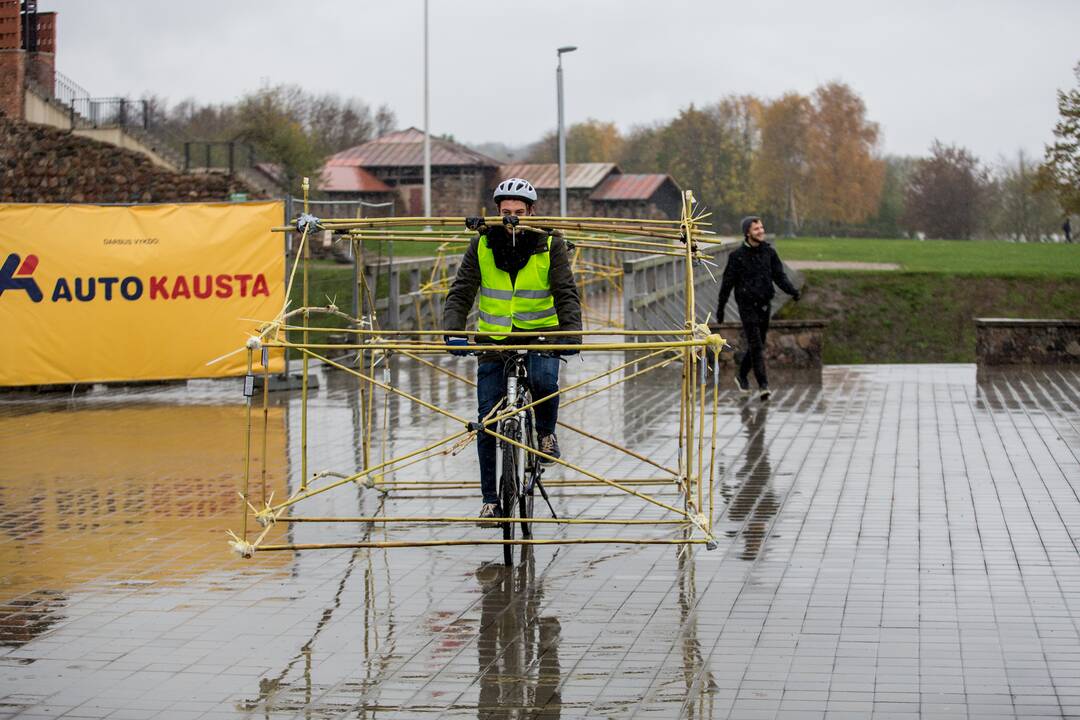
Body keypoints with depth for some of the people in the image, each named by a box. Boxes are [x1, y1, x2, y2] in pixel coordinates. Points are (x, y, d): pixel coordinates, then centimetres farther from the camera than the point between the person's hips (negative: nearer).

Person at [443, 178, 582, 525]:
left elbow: (566, 294, -12)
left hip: (539, 334, -1)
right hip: (494, 339, 1)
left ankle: (546, 433, -2)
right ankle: (491, 499, 8)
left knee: (544, 380, -34)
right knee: (487, 422, -3)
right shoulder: (482, 245, -4)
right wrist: (452, 330, -26)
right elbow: (461, 292, -8)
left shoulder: (550, 245, -7)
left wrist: (571, 331, -31)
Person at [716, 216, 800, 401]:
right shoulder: (738, 255, -7)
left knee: (757, 344, 13)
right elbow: (728, 281, -2)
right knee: (756, 345, -11)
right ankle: (763, 385, -13)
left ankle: (741, 375, 33)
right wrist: (721, 307, 1)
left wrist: (792, 290, -15)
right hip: (747, 304, -5)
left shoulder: (769, 252, 5)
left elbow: (779, 275, 4)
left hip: (764, 304, 5)